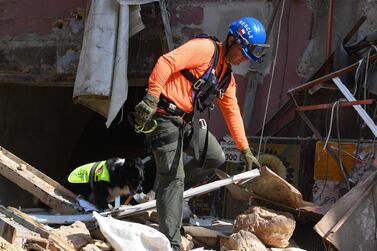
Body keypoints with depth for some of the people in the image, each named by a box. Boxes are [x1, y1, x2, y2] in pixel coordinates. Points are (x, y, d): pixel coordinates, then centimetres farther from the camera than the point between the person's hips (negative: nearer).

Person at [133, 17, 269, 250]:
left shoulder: (227, 77, 16)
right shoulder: (206, 48, -13)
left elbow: (233, 112, 22)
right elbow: (166, 62, -23)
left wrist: (245, 149, 23)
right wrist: (151, 98, -30)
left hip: (189, 122, 9)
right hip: (165, 117, -9)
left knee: (216, 158, 7)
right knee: (173, 179, -10)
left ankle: (170, 192, 19)